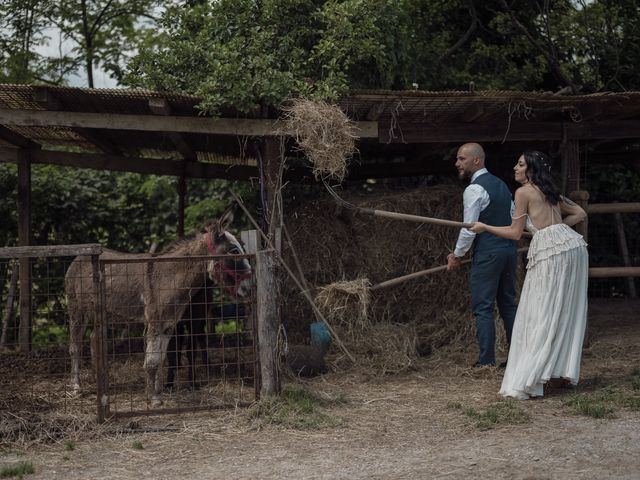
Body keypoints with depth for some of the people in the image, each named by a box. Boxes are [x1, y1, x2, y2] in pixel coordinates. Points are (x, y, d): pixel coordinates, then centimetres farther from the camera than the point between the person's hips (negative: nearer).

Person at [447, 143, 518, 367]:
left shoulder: (474, 189, -12)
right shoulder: (500, 184, 15)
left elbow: (469, 228, -14)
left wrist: (457, 255, -2)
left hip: (488, 253, -9)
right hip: (509, 250, 9)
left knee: (483, 307, -4)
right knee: (508, 304, 13)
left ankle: (487, 361, -5)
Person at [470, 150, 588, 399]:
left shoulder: (523, 192, -1)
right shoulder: (550, 192, 21)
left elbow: (515, 232, 1)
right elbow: (580, 214, 28)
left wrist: (484, 228, 11)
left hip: (551, 249, -8)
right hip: (574, 245, 8)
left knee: (542, 315, -7)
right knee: (567, 312, 13)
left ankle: (527, 381, -7)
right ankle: (567, 369, 18)